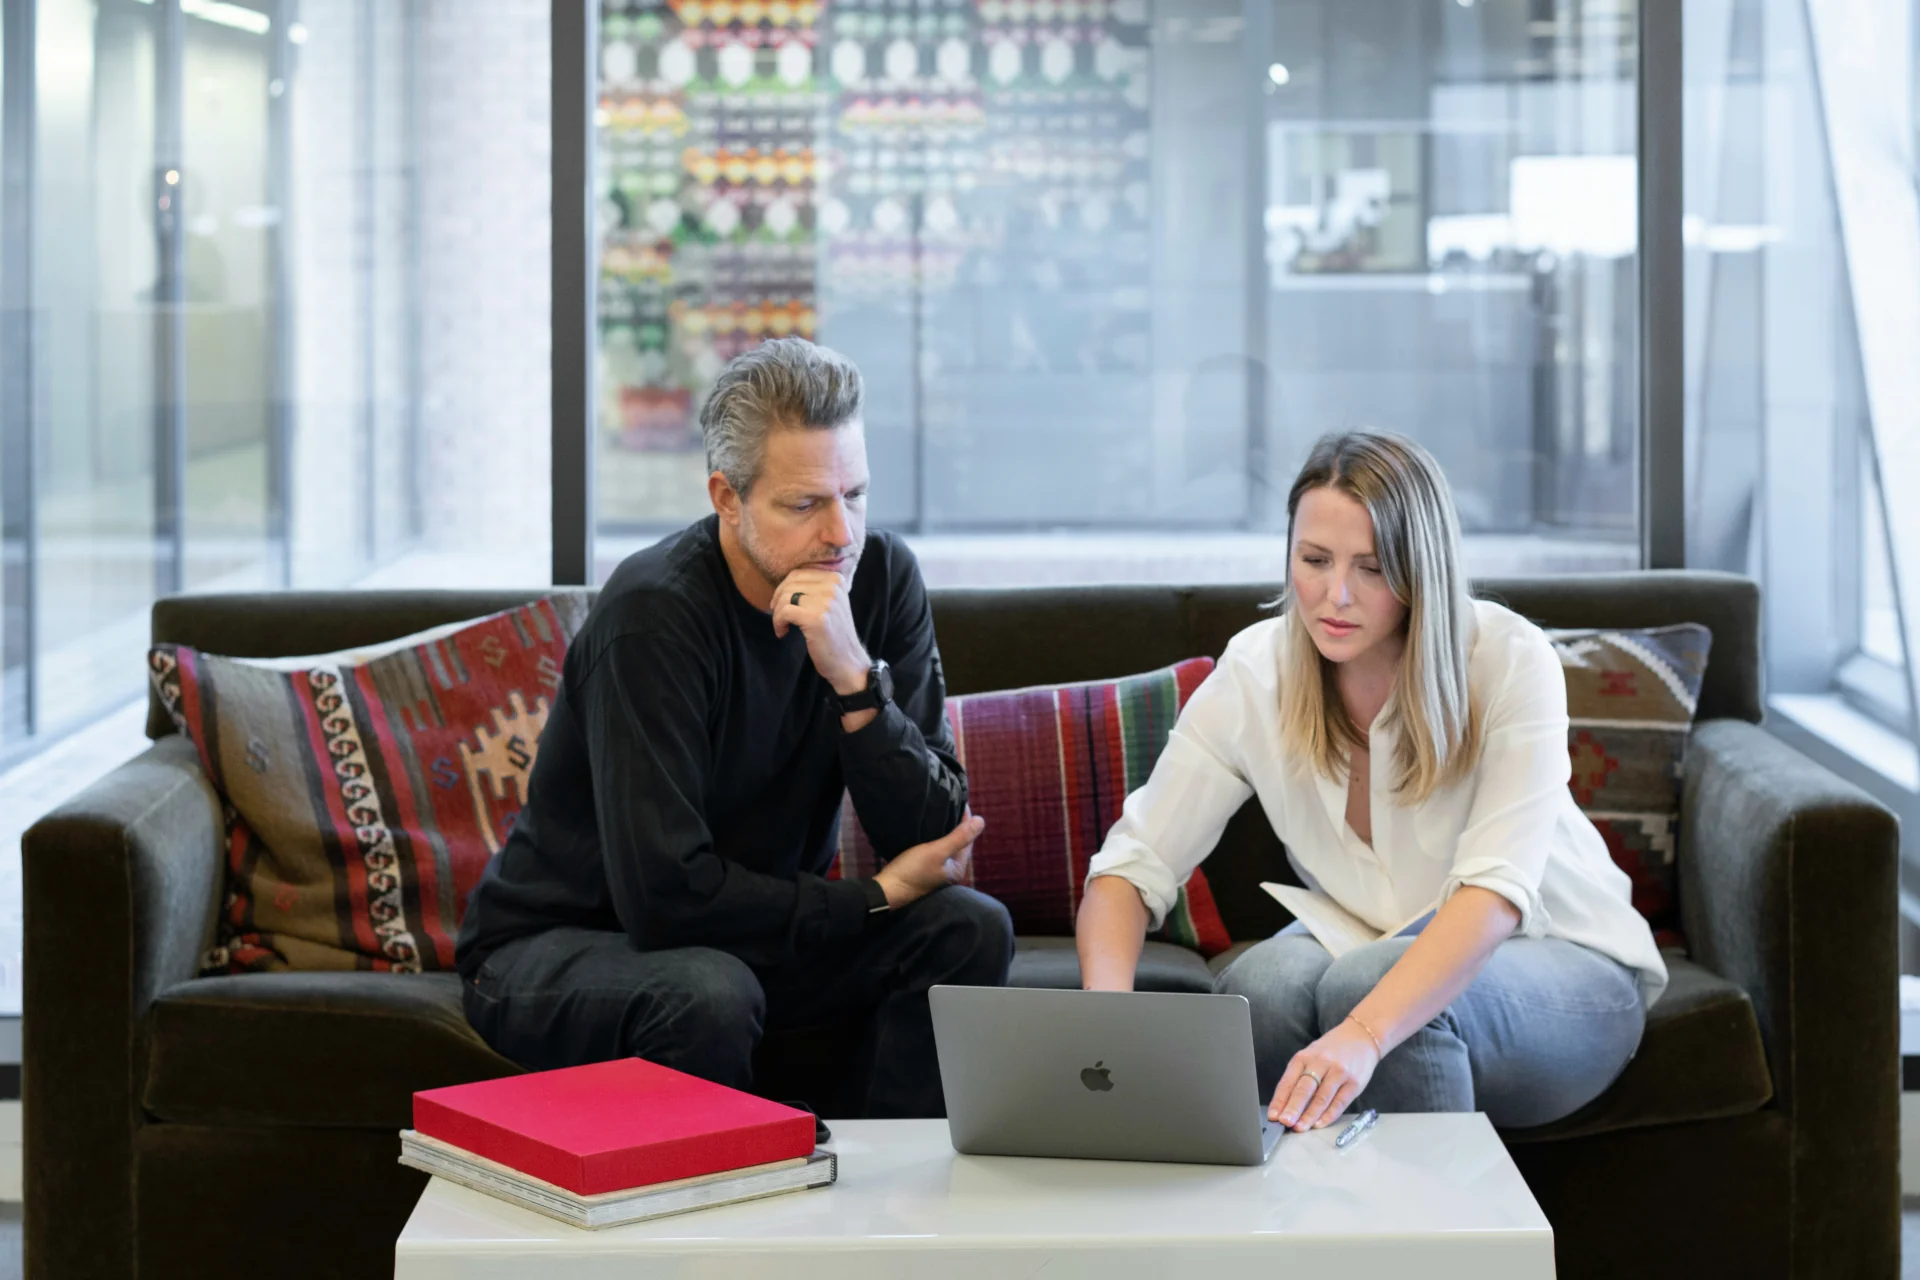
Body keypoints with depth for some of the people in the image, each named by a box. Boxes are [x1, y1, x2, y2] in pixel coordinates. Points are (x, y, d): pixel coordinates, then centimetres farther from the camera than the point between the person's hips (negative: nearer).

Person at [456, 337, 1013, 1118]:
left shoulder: (881, 578, -8)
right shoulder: (656, 612, -25)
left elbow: (933, 837, -13)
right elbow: (665, 891, -30)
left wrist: (856, 678, -29)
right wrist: (877, 898, -19)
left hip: (753, 929, 6)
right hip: (551, 946, -5)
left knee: (970, 930, -15)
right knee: (709, 994, -36)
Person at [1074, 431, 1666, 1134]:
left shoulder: (1509, 661, -22)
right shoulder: (1255, 674, -12)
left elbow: (1496, 891, -33)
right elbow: (1131, 865, -13)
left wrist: (1366, 1034, -50)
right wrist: (1109, 1011, -35)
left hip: (1564, 966, -3)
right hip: (1368, 941, 3)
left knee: (1366, 985, -33)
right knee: (1262, 984, -31)